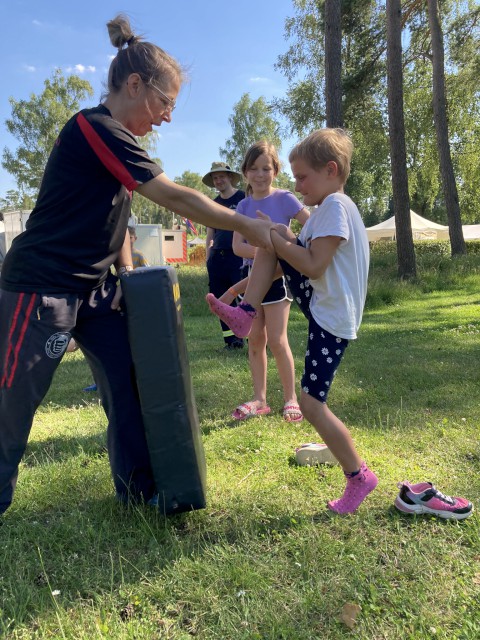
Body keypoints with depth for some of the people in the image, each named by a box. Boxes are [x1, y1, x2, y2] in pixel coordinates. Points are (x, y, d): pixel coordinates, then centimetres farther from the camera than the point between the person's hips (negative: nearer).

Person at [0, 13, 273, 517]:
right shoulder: (94, 127, -17)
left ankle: (139, 489, 19)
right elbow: (175, 197, -21)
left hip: (93, 287, 9)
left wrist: (126, 272, 1)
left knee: (127, 381, 6)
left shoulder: (115, 139, 12)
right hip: (41, 287, -9)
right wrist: (247, 227, -15)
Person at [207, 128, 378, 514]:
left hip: (332, 318, -10)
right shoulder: (332, 206, 14)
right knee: (271, 243, 5)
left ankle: (359, 476, 12)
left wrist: (278, 240, -14)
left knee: (312, 405, -6)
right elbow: (304, 252, 18)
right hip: (319, 302, 10)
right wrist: (280, 240, 6)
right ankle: (246, 314, 1)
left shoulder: (335, 205, -17)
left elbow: (315, 266, -25)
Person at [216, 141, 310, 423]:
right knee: (255, 339, 7)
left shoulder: (284, 198, -6)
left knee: (277, 340, -6)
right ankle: (260, 399, 17)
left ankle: (291, 398, 10)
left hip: (277, 274, -5)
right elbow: (238, 246, -5)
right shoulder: (243, 206, 6)